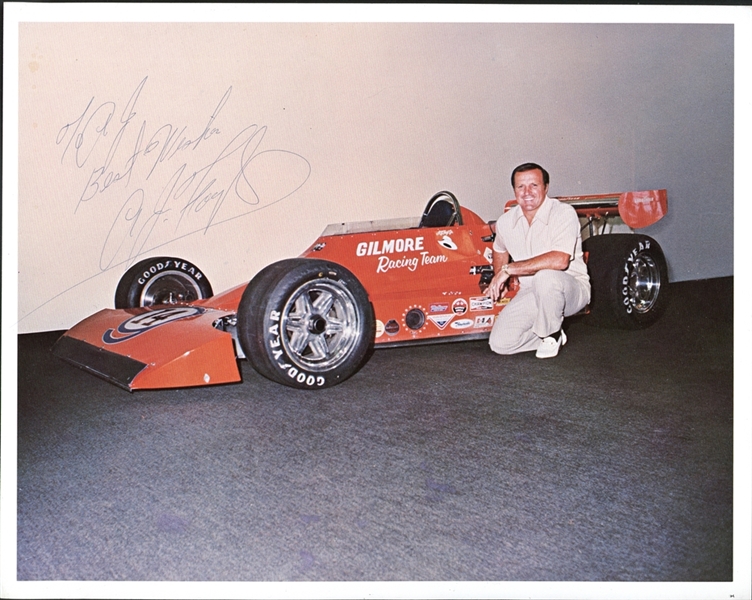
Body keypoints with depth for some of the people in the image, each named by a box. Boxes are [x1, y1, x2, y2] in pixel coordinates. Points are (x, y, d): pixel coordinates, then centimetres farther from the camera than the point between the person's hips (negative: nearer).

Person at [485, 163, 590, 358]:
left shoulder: (564, 213, -18)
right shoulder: (506, 222, 0)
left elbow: (559, 260, -33)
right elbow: (500, 249, 26)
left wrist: (509, 269, -28)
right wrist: (498, 281, 16)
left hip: (571, 289, -5)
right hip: (530, 294, 5)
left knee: (546, 277, -39)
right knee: (500, 343, -13)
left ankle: (551, 336, -10)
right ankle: (553, 335, 14)